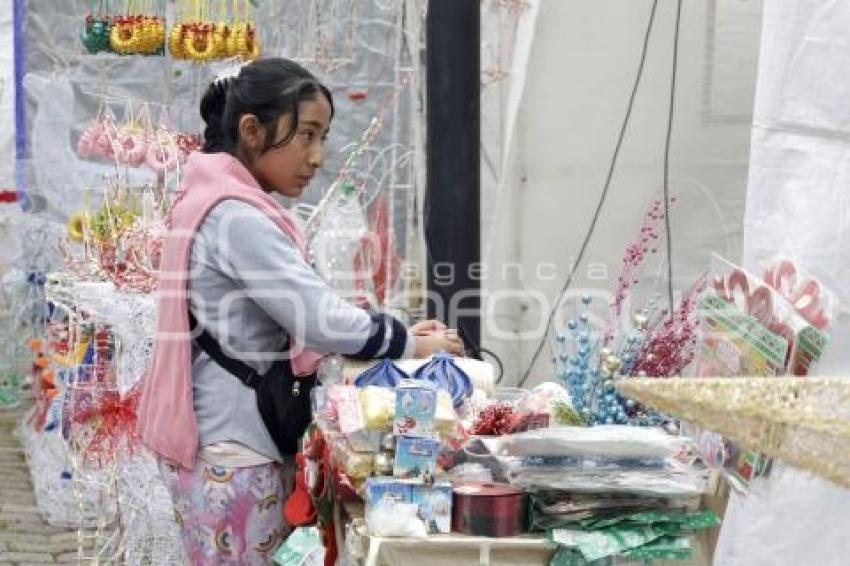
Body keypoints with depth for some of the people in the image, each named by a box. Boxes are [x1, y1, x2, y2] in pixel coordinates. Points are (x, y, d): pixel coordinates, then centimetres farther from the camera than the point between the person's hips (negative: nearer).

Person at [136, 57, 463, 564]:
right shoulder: (235, 217, -17)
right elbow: (319, 321, -21)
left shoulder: (232, 208, 14)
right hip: (231, 451, -10)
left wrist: (399, 333, 6)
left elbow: (299, 316, 17)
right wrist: (413, 345, -7)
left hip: (236, 442, 10)